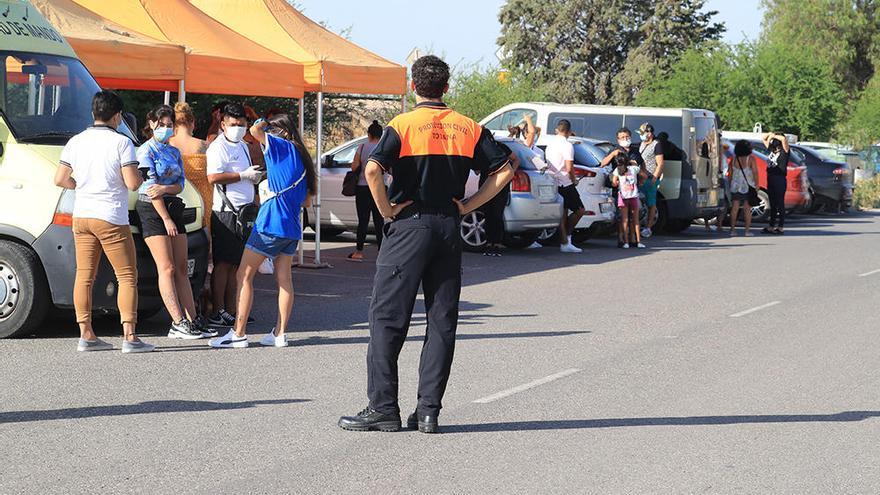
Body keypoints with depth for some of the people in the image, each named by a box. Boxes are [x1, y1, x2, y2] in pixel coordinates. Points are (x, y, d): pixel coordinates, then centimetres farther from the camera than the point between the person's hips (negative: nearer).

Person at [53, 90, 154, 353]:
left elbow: (60, 179, 5)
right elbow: (132, 183, -15)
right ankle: (129, 337, -9)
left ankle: (86, 335, 11)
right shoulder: (121, 142, -10)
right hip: (111, 218, -6)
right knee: (127, 277, -1)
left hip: (81, 216, 6)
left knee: (84, 275, 10)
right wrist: (140, 177, 7)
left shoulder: (76, 142, 6)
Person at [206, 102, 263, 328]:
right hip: (225, 212, -8)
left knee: (236, 263, 8)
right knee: (223, 263, -7)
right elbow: (213, 178, -22)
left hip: (244, 211, 8)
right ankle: (218, 312, -6)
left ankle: (231, 310, 11)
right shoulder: (218, 147, -8)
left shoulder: (243, 146, 20)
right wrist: (244, 175, -18)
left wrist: (255, 177, 16)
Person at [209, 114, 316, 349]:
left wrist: (262, 123, 1)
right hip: (292, 226, 8)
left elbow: (255, 131, -19)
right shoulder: (301, 156, 14)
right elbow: (306, 199, 20)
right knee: (284, 279, 10)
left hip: (271, 223, -8)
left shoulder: (281, 147, -7)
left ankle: (239, 333, -7)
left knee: (244, 276, -3)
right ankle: (279, 334, 9)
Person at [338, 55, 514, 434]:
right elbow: (503, 170, 5)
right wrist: (467, 205, 4)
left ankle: (383, 407, 0)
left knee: (387, 317, 2)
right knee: (442, 320, 7)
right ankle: (428, 411, 5)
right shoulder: (469, 128, 6)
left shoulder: (403, 125, -6)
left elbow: (373, 168, -21)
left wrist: (387, 209, -9)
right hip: (449, 229, 4)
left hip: (409, 227, -4)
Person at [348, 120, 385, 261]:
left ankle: (359, 251, 1)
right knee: (379, 220, 5)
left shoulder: (362, 147, -3)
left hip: (363, 188, 0)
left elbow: (354, 167, -3)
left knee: (363, 220, 3)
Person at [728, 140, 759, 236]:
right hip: (748, 187, -3)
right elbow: (755, 173, -13)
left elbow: (729, 175, 5)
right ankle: (747, 230, -1)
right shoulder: (750, 159, -9)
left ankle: (732, 229, 5)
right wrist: (756, 185, -4)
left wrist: (730, 185, 15)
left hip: (735, 186, 3)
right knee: (747, 209, 1)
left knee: (734, 208, 6)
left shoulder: (734, 159, 1)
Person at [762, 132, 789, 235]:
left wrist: (774, 136, -10)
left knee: (780, 204, -5)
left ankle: (780, 227, -2)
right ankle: (771, 226, 18)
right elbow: (764, 138, 25)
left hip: (779, 179, -8)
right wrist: (770, 134, 6)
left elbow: (784, 139, -25)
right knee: (772, 204, 13)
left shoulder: (784, 152, -6)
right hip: (770, 179, 8)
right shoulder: (771, 150, 13)